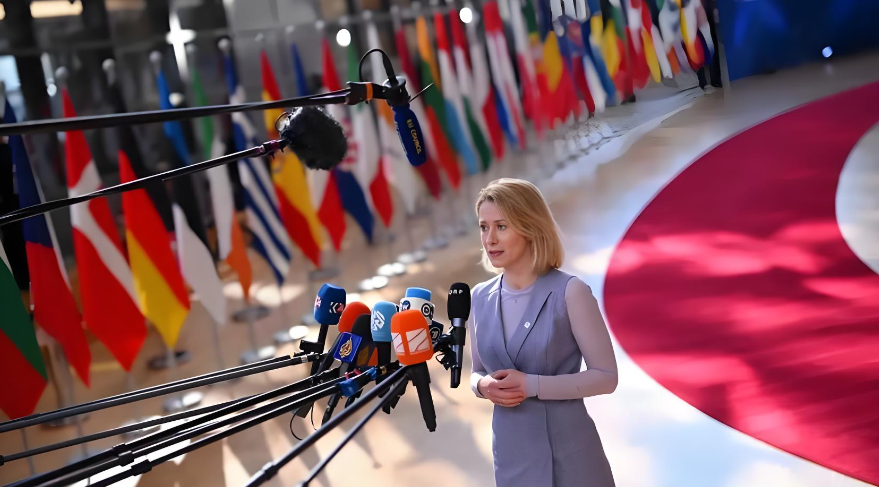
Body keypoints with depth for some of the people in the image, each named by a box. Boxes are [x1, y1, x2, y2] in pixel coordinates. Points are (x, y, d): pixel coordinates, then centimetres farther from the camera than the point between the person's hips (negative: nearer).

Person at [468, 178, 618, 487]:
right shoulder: (480, 298, 4)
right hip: (511, 453, 4)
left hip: (568, 453, -4)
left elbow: (606, 376, -10)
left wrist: (532, 385, -18)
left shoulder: (569, 292, -11)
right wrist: (483, 386, -7)